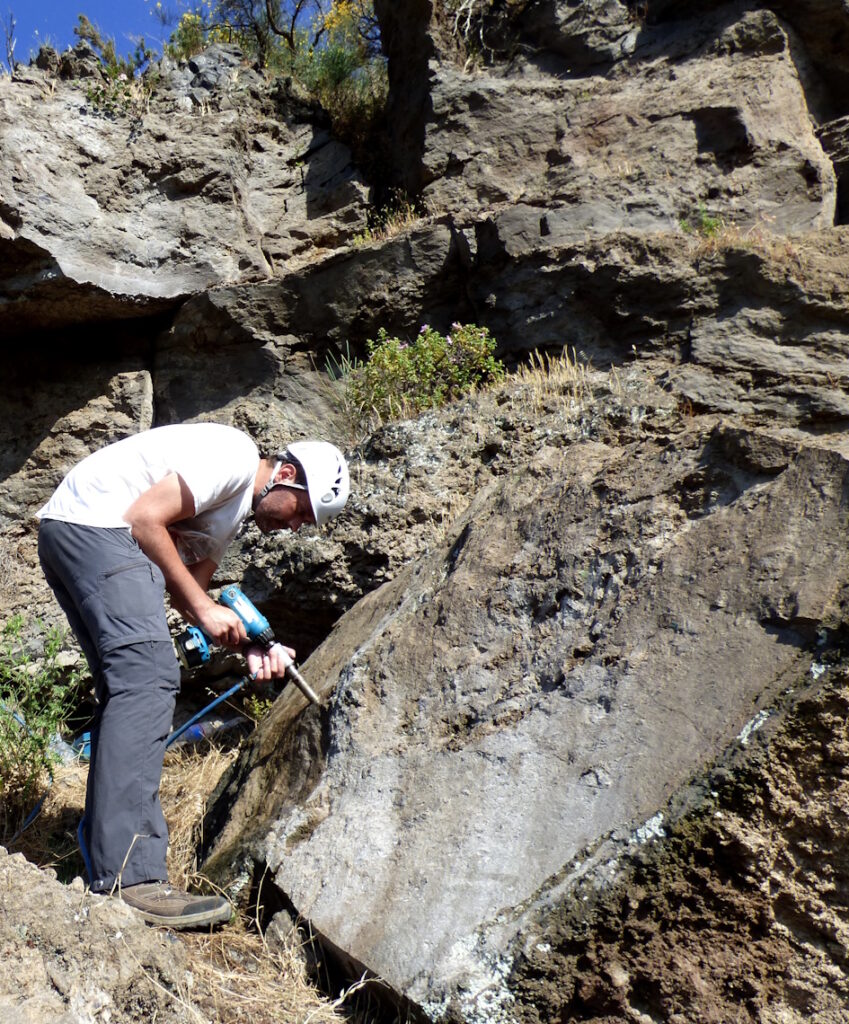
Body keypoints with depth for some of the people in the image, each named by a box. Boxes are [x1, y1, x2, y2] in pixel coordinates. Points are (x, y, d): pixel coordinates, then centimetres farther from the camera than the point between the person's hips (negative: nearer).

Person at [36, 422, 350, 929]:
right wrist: (205, 608, -13)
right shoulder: (235, 456, -9)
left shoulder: (236, 511, 21)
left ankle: (103, 844, 22)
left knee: (127, 685, 13)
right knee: (148, 676, -19)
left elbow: (187, 589, 15)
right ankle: (130, 875, -22)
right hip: (92, 521, -11)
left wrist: (250, 647, 4)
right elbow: (144, 517, -16)